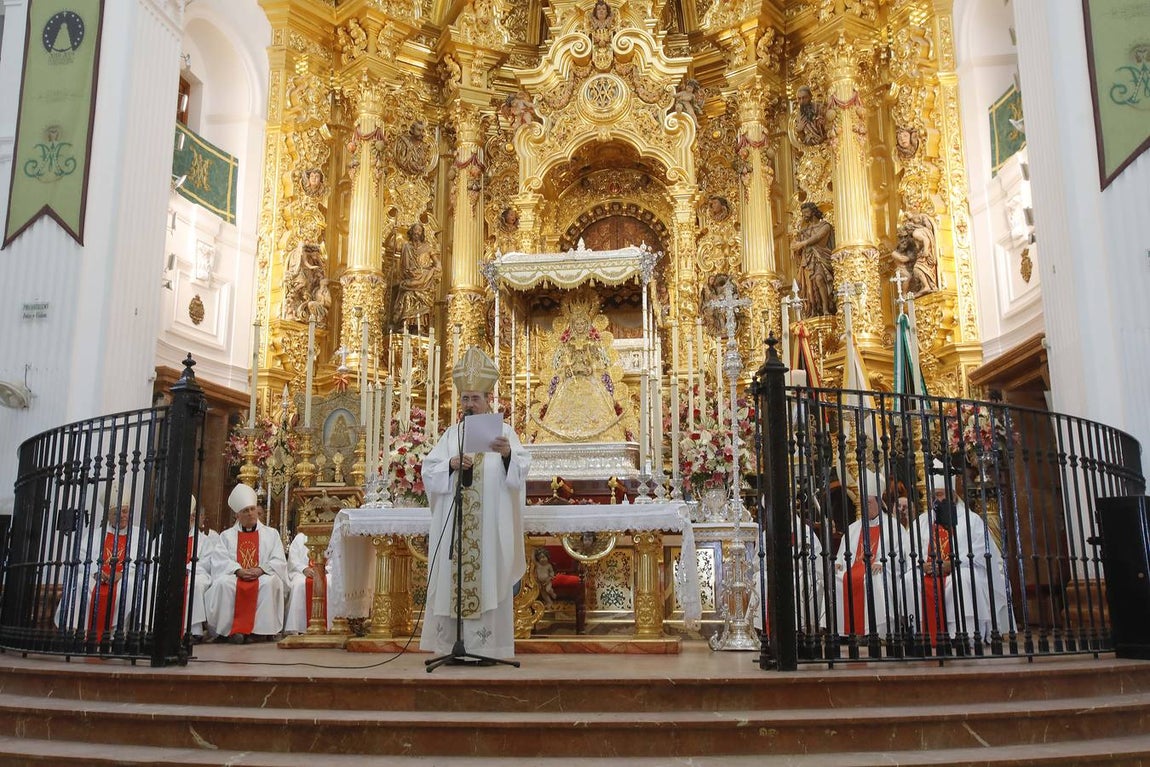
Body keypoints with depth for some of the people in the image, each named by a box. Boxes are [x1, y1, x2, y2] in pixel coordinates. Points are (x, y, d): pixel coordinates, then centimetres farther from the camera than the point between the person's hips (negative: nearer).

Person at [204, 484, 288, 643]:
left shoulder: (271, 534, 17)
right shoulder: (227, 535, 18)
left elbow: (279, 561, 5)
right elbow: (221, 561, 3)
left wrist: (260, 570, -15)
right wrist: (238, 571, -17)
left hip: (262, 577, 0)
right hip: (235, 576, 0)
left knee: (269, 583, -35)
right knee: (223, 583, -33)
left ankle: (260, 628, -30)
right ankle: (233, 629, -28)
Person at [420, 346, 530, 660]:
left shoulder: (503, 431, 6)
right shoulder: (451, 434, 14)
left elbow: (521, 472, -5)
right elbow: (429, 472, 6)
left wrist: (507, 454, -25)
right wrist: (452, 464, -12)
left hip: (490, 525, -2)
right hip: (454, 525, 3)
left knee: (488, 581, -4)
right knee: (453, 580, 0)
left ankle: (486, 645, 1)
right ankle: (452, 644, 6)